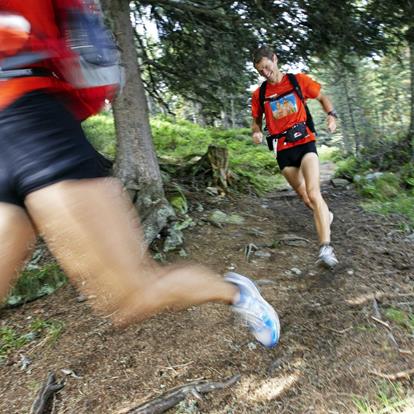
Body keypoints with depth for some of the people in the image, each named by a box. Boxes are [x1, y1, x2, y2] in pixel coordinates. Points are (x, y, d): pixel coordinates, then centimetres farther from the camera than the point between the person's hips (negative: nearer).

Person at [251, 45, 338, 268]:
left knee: (313, 193, -19)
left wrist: (332, 115, -8)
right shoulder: (259, 95, 5)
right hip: (283, 151, 3)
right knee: (304, 197, 11)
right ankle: (326, 215, 42)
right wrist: (256, 132, -8)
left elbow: (322, 97, 12)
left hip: (305, 143, -2)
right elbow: (257, 120, 16)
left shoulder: (299, 80, 1)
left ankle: (326, 248, -21)